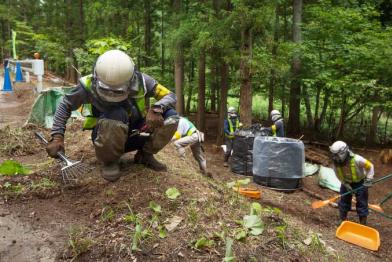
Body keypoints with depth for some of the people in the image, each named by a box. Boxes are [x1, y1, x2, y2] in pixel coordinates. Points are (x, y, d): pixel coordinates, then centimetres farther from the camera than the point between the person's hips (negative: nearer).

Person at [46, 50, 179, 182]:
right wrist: (57, 137, -12)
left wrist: (156, 108, -35)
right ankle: (110, 161, -11)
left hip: (134, 135, 3)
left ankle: (145, 155, 4)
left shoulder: (140, 81, -21)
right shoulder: (89, 85, -23)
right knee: (117, 115, -38)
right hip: (106, 138, -2)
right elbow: (65, 105, -5)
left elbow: (170, 96, -13)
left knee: (171, 117, -20)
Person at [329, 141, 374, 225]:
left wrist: (368, 180, -20)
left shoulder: (356, 159, -34)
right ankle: (342, 220, 25)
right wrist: (345, 184, -12)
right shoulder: (336, 163, -21)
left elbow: (370, 166, -17)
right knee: (343, 201, 7)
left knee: (362, 203, 1)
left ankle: (363, 224, 15)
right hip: (347, 182, 4)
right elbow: (339, 176, -3)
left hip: (360, 182, -3)